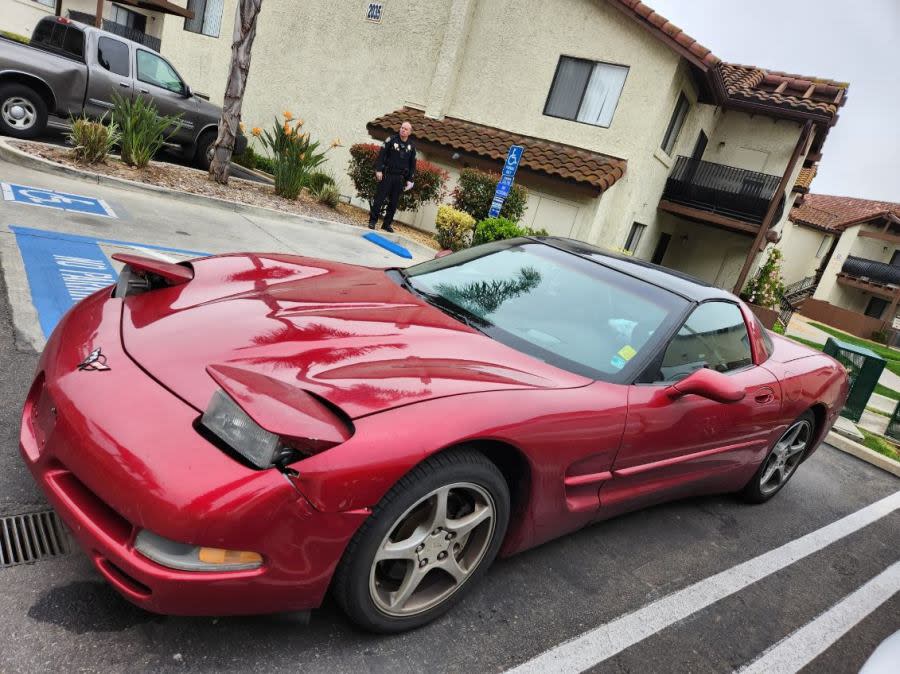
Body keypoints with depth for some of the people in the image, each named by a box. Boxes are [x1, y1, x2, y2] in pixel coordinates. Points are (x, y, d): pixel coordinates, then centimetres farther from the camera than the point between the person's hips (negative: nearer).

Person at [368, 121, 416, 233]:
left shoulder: (412, 146, 9)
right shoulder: (392, 139, -1)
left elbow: (412, 164, 13)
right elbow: (381, 155, -4)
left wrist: (410, 180, 7)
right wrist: (378, 170, -13)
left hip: (400, 178, 3)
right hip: (387, 175, -3)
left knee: (394, 202, 6)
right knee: (379, 198, -3)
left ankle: (387, 224, 14)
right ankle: (372, 221, 4)